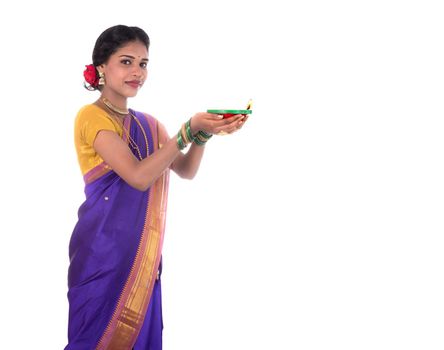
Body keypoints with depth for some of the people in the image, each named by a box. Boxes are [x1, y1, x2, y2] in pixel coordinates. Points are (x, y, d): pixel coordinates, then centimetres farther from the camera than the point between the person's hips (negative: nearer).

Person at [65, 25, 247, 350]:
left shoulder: (149, 124, 15)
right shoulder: (92, 116, -9)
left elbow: (186, 171, 5)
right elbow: (138, 176, -18)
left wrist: (203, 133, -12)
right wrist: (188, 130, -19)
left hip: (145, 253, 7)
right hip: (104, 249, -7)